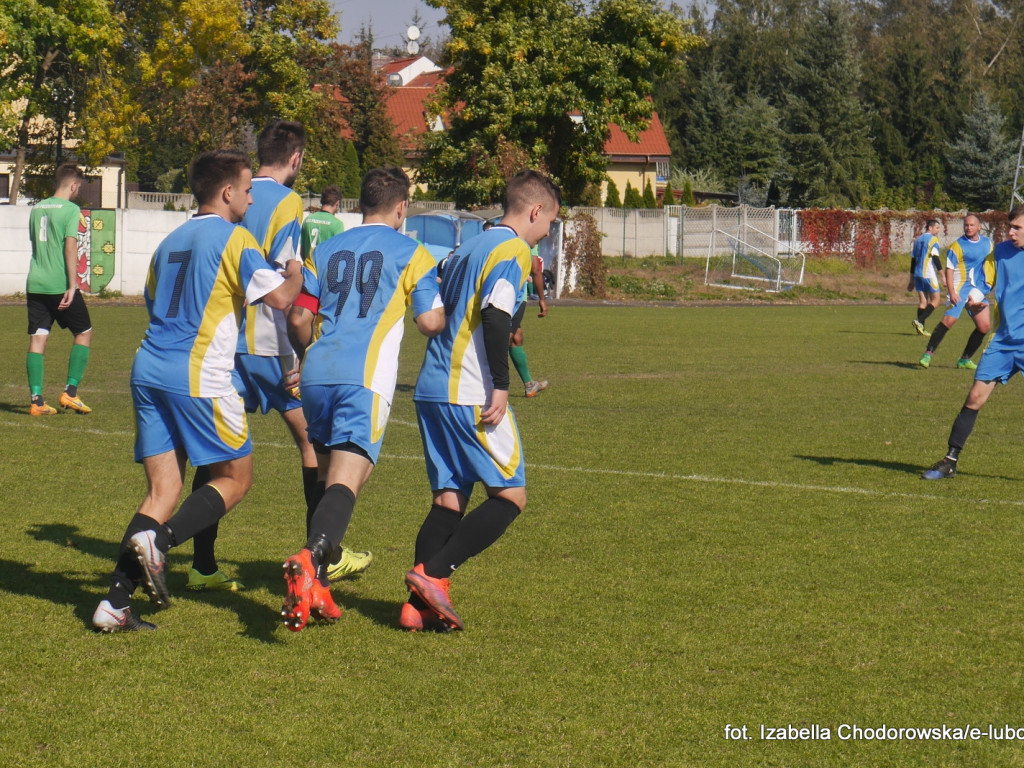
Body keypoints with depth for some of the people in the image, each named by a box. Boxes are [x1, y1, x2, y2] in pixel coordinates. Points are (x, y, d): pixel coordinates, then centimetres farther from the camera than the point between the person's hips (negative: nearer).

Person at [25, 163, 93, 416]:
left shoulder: (36, 209, 13)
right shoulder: (70, 209, -7)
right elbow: (70, 245, -16)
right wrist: (72, 286, -18)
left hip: (35, 284, 6)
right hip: (60, 285, -6)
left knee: (37, 338, 4)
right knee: (84, 333, 10)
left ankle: (36, 400, -2)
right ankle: (70, 392, 3)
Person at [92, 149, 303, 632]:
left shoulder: (170, 242, 19)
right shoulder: (233, 239, -5)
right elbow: (278, 297, -12)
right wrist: (295, 275, 9)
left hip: (149, 370, 7)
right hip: (198, 376, -7)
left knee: (163, 490, 6)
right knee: (234, 479, 8)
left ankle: (115, 602, -4)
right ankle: (158, 539, -15)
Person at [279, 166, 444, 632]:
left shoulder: (326, 251, 19)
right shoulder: (410, 253, 7)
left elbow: (301, 319, 18)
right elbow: (431, 323, 2)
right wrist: (446, 308, 26)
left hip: (317, 374, 5)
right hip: (365, 379, -5)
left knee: (330, 480, 17)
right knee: (345, 483, -15)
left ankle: (316, 589, 12)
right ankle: (309, 559, -41)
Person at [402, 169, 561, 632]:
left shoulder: (467, 248, 21)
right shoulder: (513, 249, -6)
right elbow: (494, 314, -19)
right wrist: (500, 386, -19)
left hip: (432, 387, 9)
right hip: (471, 395, -9)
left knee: (448, 498, 9)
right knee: (510, 496, -2)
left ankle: (418, 605, 1)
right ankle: (432, 574, -14)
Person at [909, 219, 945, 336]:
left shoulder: (918, 239, 15)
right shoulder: (933, 239, -7)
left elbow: (913, 260, 17)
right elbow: (935, 258, -15)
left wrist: (912, 279, 22)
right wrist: (943, 276, -13)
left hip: (918, 274, 7)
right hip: (929, 275, -7)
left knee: (922, 302, 10)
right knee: (935, 301, -1)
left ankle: (921, 328, 4)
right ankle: (920, 321, -16)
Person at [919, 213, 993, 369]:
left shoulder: (987, 243, 9)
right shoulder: (958, 245, -8)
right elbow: (949, 269, -12)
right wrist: (951, 292, -22)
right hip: (960, 287, -6)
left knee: (984, 326, 3)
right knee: (949, 320, -21)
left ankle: (965, 359, 15)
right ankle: (928, 353, -14)